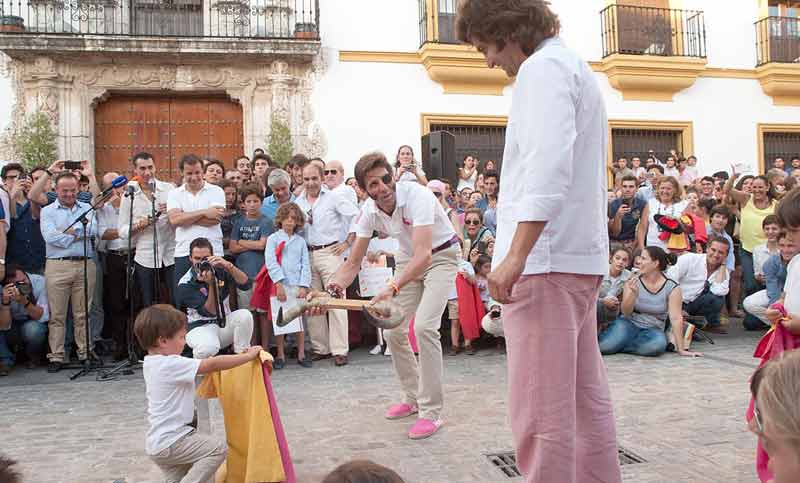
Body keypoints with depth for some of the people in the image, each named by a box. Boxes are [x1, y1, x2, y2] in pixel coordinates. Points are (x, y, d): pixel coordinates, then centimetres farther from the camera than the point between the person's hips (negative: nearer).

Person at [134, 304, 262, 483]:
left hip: (157, 442, 10)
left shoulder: (150, 363, 8)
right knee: (219, 448, -11)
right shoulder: (172, 364, -22)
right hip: (170, 442, -10)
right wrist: (248, 355, -14)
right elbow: (213, 364, -23)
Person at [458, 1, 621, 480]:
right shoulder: (575, 66, 24)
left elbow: (548, 166, -22)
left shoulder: (543, 68, -7)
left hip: (546, 260, -11)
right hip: (582, 259, 11)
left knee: (541, 412, -8)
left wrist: (515, 255, -27)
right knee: (586, 396, 15)